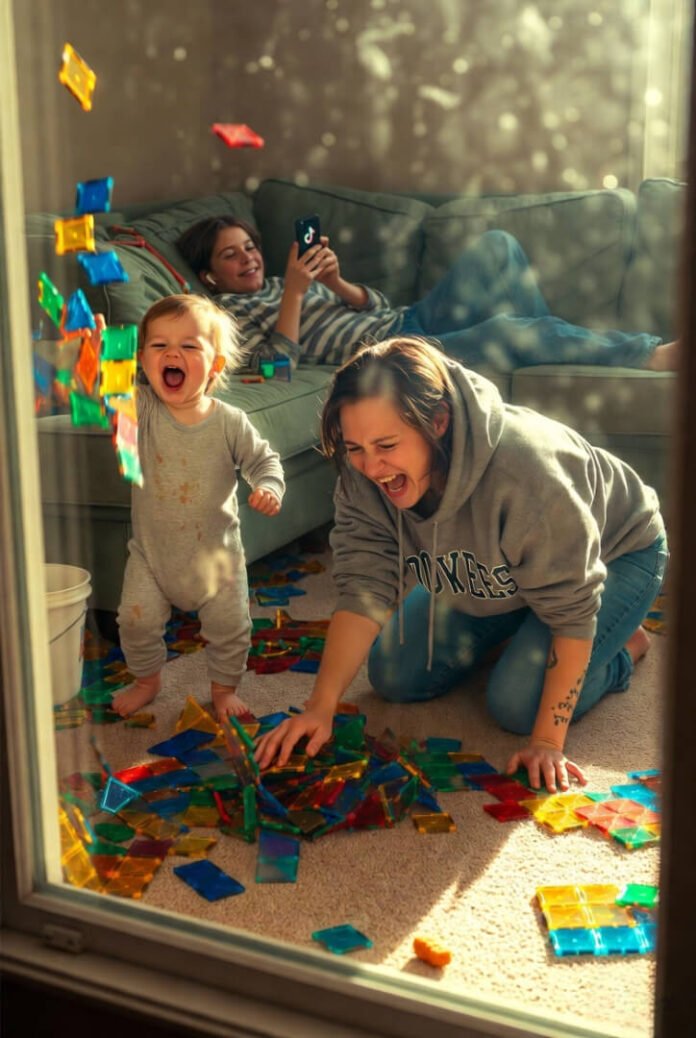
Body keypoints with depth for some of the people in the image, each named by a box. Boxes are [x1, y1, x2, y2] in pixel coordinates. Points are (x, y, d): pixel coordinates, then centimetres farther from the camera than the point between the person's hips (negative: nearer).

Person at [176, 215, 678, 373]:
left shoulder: (278, 280, 26)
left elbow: (374, 304, 17)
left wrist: (335, 282, -4)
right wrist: (294, 291, -20)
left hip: (410, 319, 8)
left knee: (497, 245, -10)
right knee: (504, 331, -30)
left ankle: (551, 344, -7)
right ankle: (651, 353, -20)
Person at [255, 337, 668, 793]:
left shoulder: (522, 470, -43)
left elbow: (572, 610, -35)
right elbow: (363, 590, -23)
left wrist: (548, 742, -33)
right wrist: (321, 706, -32)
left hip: (614, 554, -5)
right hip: (485, 578, 6)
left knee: (518, 704, -22)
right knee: (394, 678, -1)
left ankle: (627, 644, 6)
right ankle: (509, 638, 23)